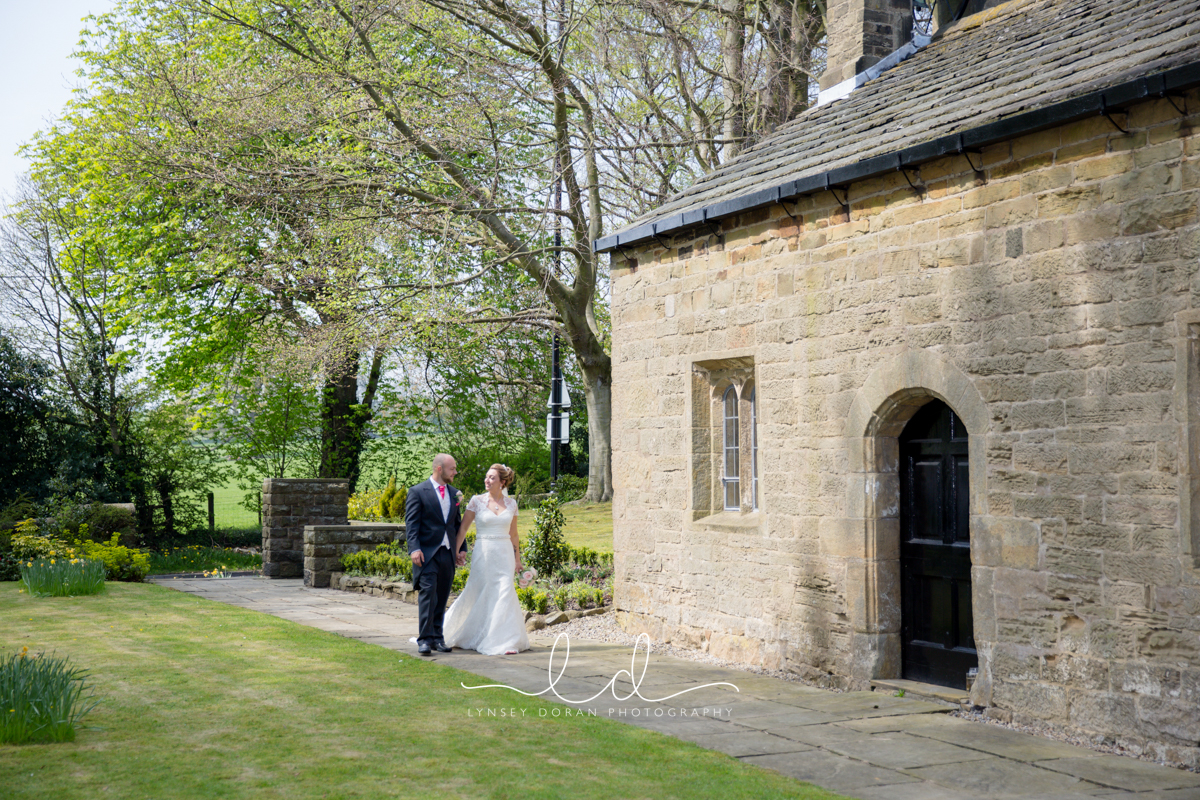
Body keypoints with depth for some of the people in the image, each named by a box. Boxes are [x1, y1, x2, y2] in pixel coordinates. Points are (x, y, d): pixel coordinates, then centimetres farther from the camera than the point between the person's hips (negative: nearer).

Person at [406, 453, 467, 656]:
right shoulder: (418, 492, -3)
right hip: (427, 553, -5)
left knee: (442, 598, 8)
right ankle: (425, 639, -10)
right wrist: (414, 549, -18)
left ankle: (437, 637, 14)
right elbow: (411, 523, -8)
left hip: (447, 554, 6)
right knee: (427, 594, -11)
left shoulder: (454, 493, 15)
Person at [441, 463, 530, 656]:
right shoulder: (477, 501, -1)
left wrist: (517, 559, 15)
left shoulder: (511, 503, 6)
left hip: (504, 553, 2)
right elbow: (463, 528, -2)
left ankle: (505, 641, 1)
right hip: (483, 553, -2)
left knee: (505, 593, -5)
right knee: (481, 595, 1)